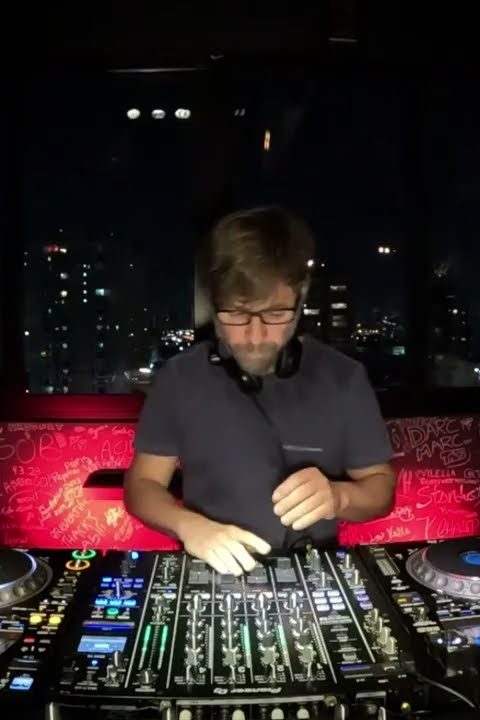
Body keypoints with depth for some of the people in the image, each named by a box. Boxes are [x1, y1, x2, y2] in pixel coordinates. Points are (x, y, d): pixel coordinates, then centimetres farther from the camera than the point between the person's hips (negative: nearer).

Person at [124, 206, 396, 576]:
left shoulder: (344, 379, -5)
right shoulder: (178, 378, -5)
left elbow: (381, 485, 3)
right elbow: (142, 485, 1)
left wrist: (337, 496, -18)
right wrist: (189, 526, -18)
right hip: (211, 572, 0)